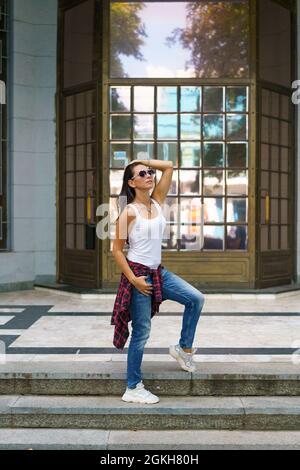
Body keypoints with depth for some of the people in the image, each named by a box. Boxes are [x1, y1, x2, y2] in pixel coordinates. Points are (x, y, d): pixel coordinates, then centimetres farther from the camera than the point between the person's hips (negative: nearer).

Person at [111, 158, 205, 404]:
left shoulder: (157, 201, 4)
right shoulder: (129, 211, -13)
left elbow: (169, 166, 4)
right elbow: (116, 249, -10)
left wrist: (142, 161, 3)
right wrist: (133, 279, -15)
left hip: (158, 271, 7)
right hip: (138, 273, -7)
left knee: (196, 299, 0)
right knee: (141, 332, 1)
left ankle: (184, 348, 19)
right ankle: (133, 389, 16)